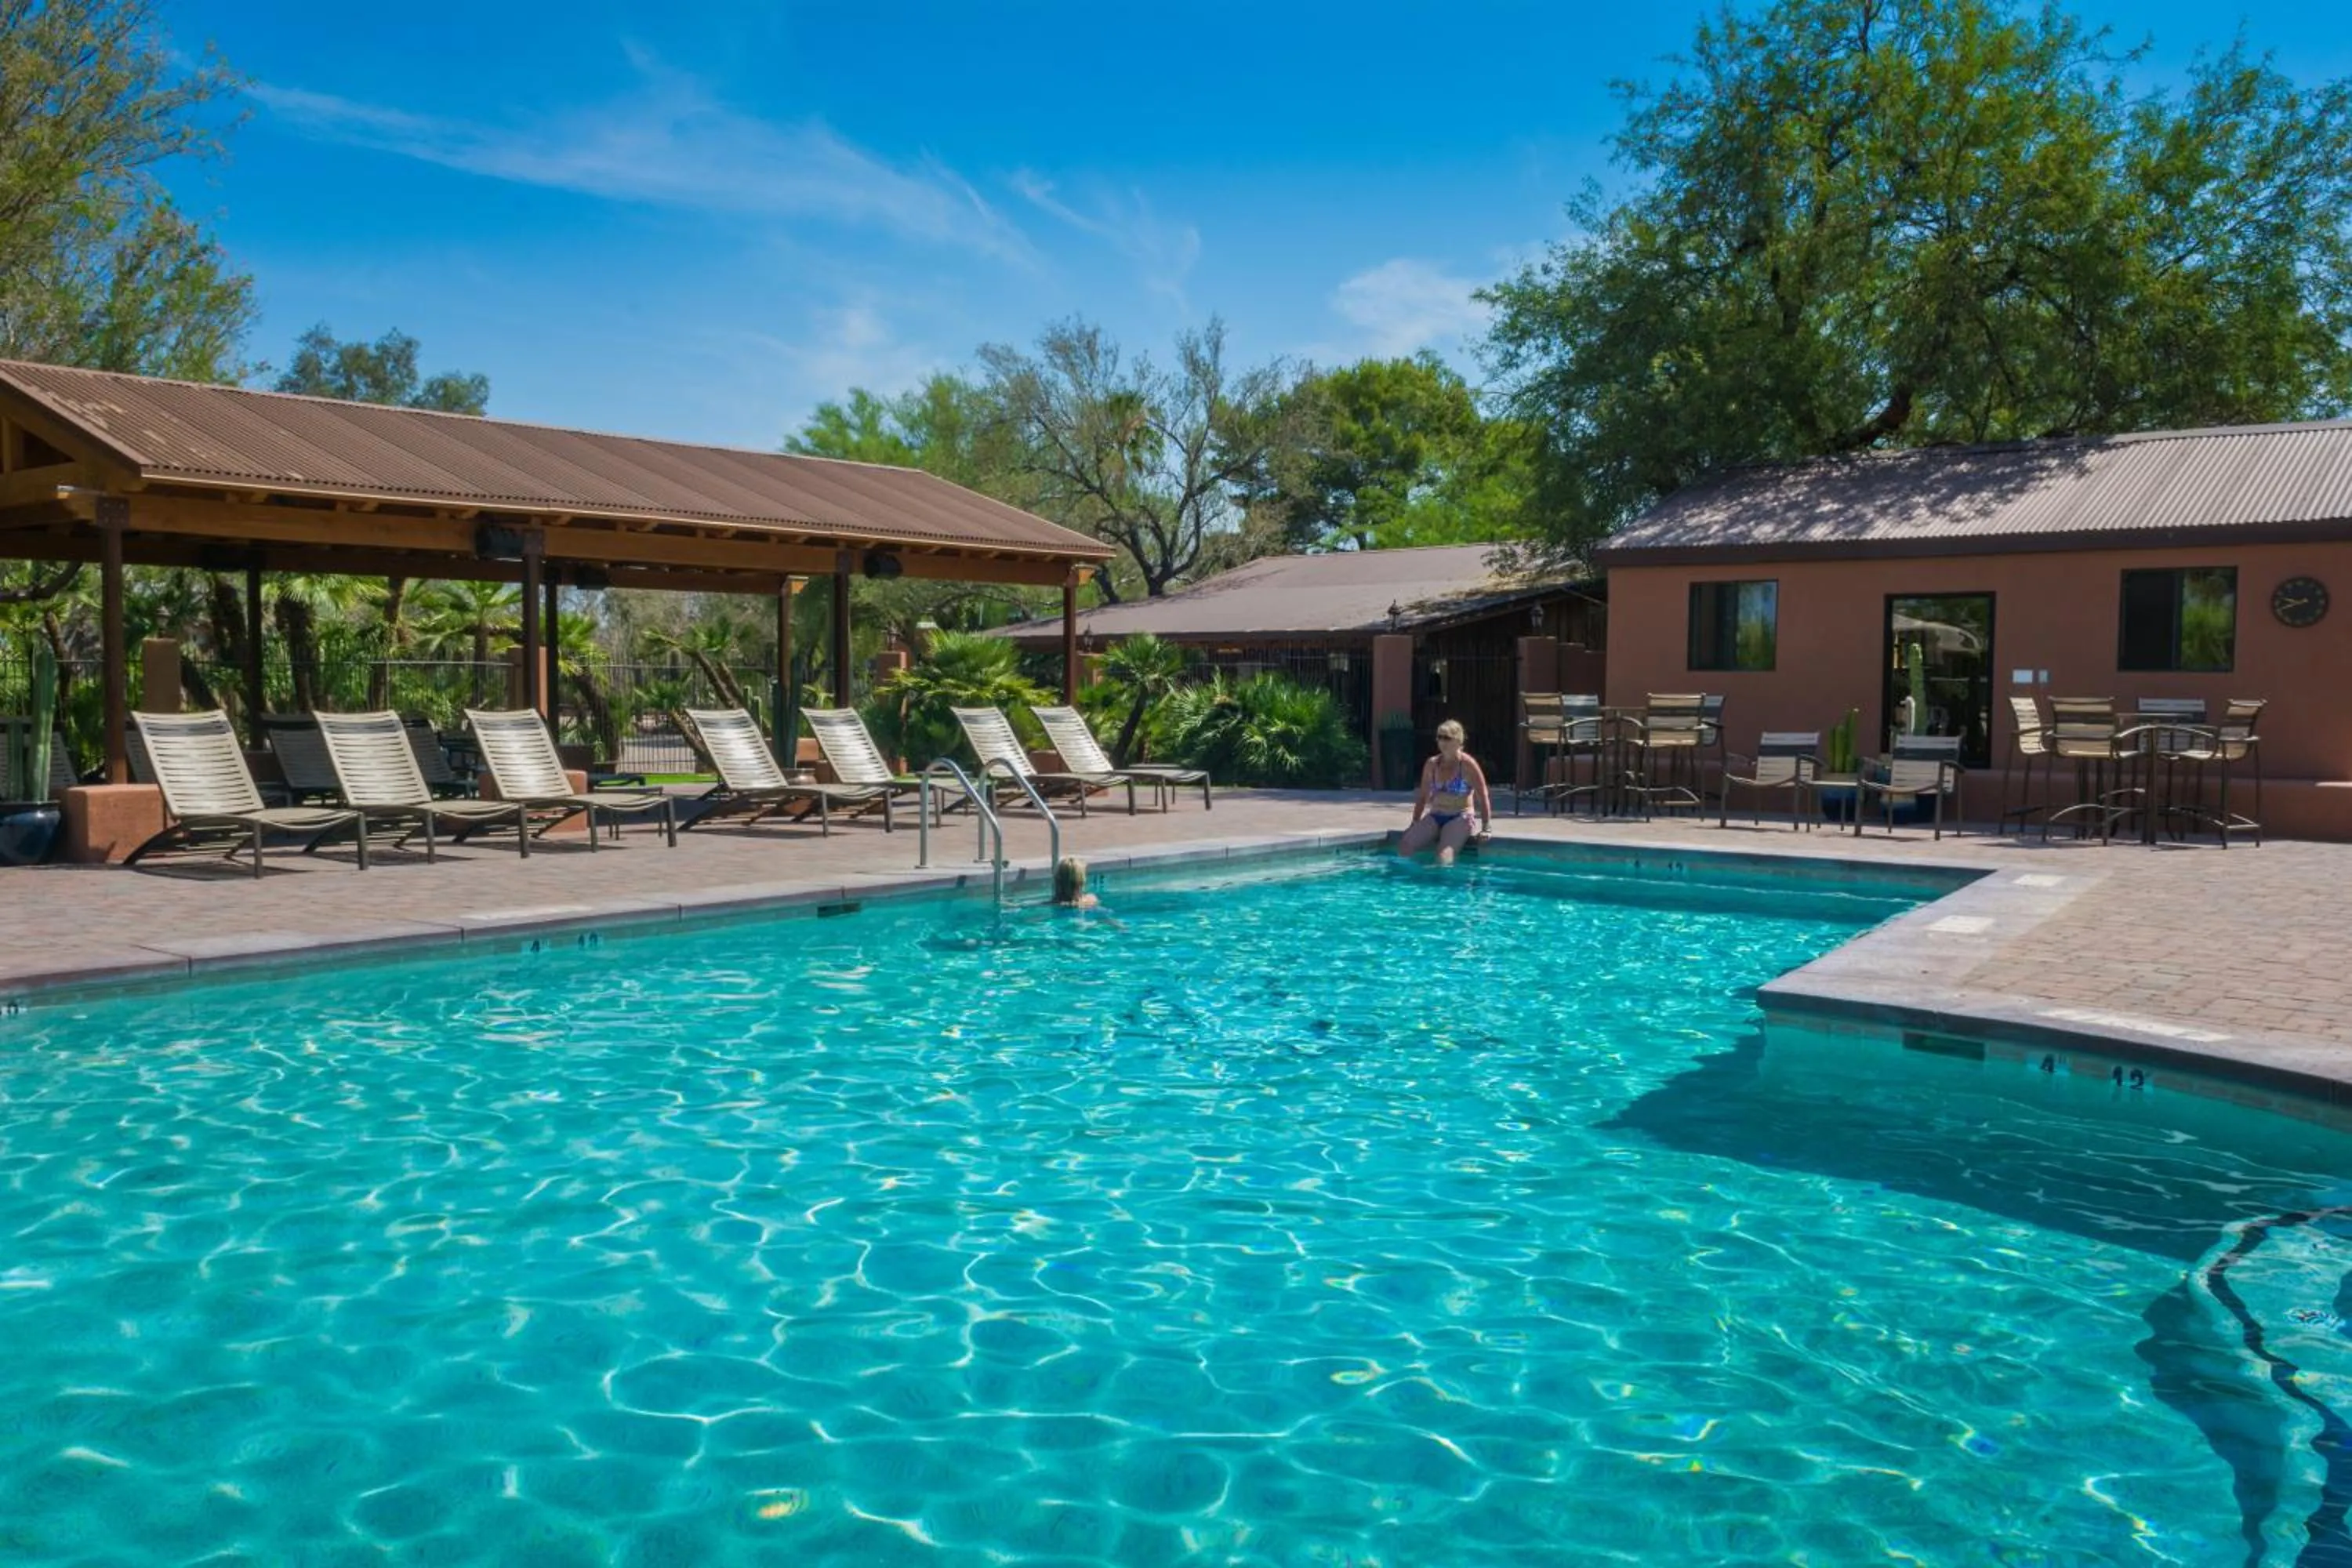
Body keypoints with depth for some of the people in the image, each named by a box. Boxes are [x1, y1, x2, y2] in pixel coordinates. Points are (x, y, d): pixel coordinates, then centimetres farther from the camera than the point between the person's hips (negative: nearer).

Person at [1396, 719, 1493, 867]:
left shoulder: (1468, 765, -6)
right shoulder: (1431, 764, 9)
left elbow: (1483, 798, -6)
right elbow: (1423, 796, 18)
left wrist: (1486, 828, -10)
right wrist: (1415, 824, 17)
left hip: (1460, 818, -5)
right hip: (1434, 817, 5)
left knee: (1444, 857, -31)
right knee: (1404, 846, -19)